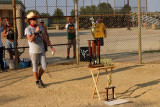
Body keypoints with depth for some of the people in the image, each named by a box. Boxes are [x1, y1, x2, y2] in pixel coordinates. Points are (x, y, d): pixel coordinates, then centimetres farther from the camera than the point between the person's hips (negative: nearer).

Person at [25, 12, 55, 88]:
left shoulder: (40, 27, 9)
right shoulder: (28, 29, -9)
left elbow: (45, 38, 12)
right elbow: (30, 40, -22)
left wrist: (51, 46, 9)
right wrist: (36, 31, -21)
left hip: (42, 50, 5)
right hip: (33, 51, -5)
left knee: (44, 66, 5)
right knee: (35, 67, 4)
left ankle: (39, 78, 28)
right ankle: (37, 82, 16)